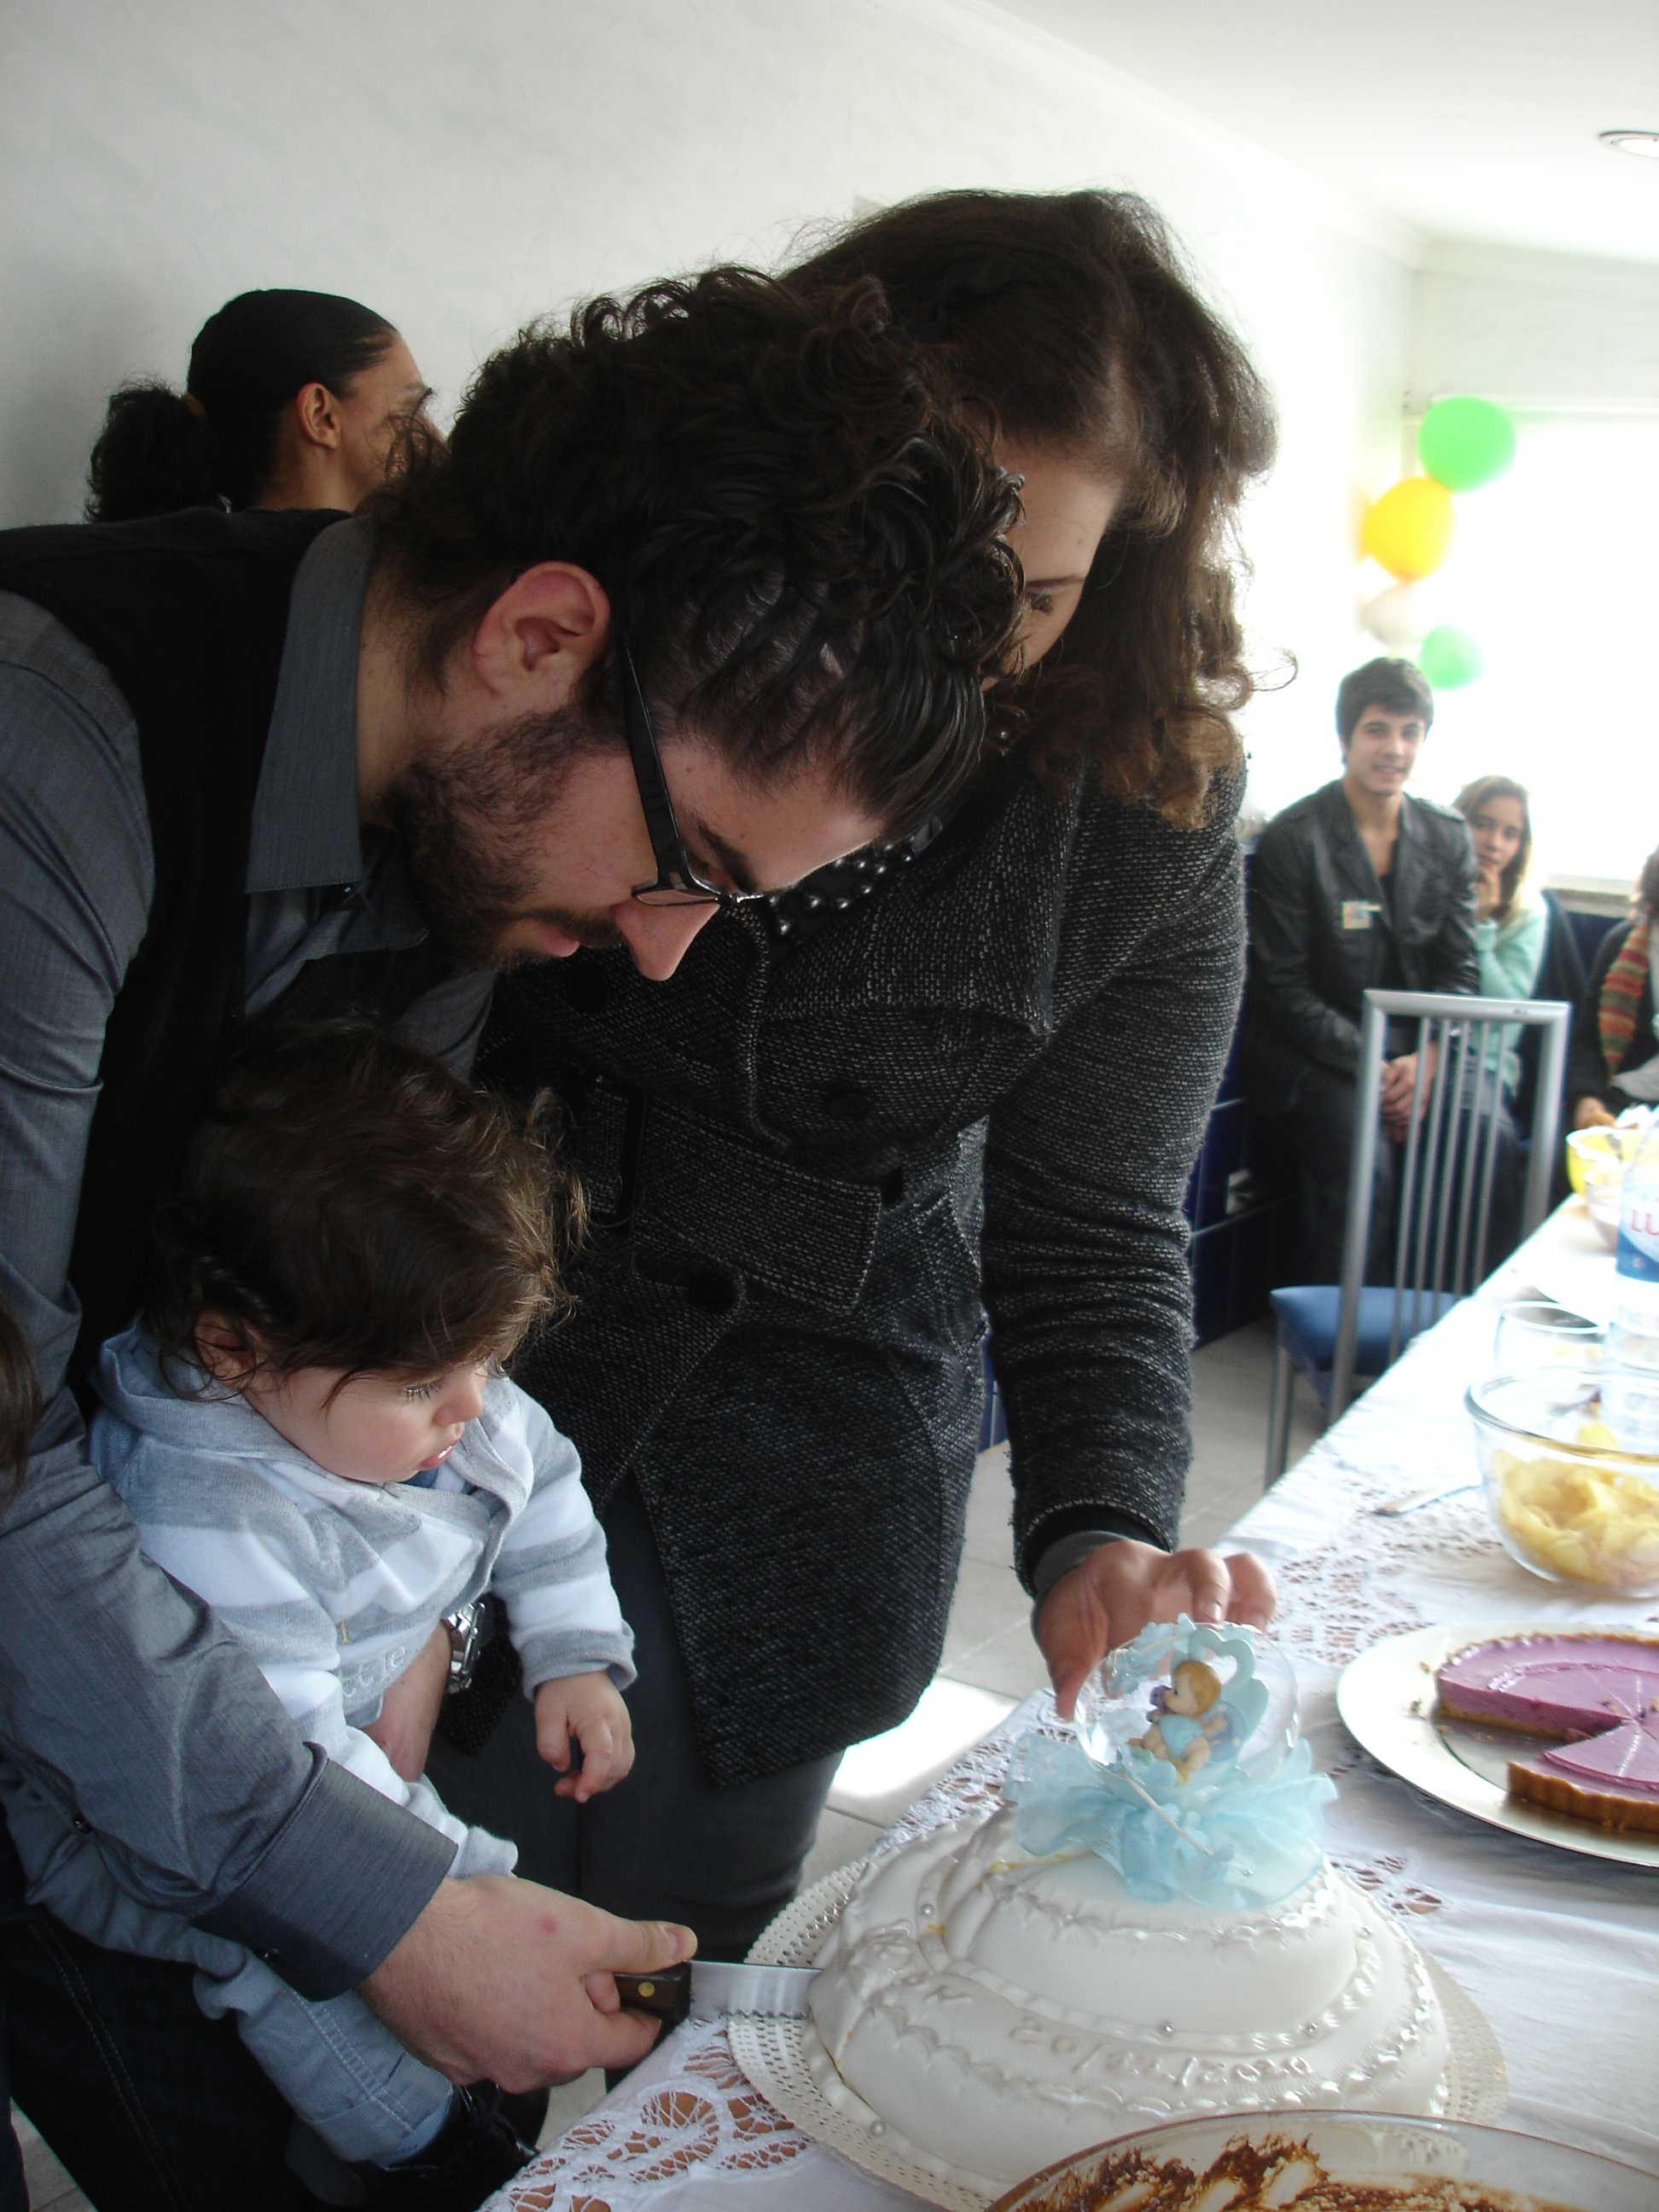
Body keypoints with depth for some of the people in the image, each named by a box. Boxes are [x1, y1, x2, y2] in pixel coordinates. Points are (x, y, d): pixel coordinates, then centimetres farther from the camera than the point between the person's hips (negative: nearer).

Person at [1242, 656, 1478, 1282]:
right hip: (1311, 1051, -4)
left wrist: (1424, 1060, -9)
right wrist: (1369, 1068, -16)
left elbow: (1459, 970, 10)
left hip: (1415, 1050, 4)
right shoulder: (1293, 838, -5)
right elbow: (1282, 988, -8)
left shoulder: (1448, 839, 10)